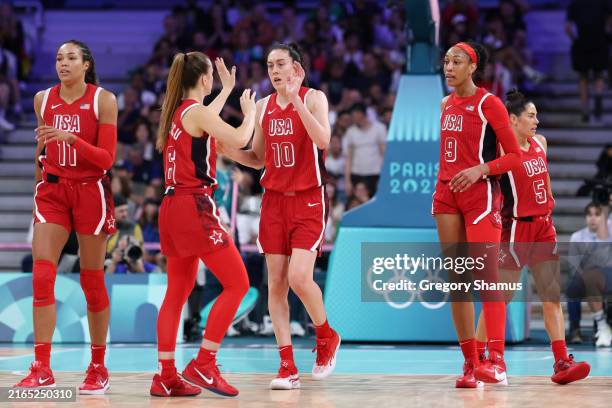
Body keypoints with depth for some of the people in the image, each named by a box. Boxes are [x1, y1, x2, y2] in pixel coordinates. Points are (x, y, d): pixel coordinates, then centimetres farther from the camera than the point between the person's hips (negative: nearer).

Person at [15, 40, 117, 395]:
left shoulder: (103, 100, -5)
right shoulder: (43, 99, 6)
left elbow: (106, 159, -10)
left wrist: (71, 139, -24)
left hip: (91, 192, -3)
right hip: (53, 190, 3)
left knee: (92, 281, 3)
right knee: (41, 275, -11)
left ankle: (99, 367, 15)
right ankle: (42, 369, -11)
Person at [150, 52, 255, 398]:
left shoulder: (177, 111, 15)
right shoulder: (197, 111, -11)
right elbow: (239, 139, -21)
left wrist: (228, 90, 46)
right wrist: (249, 111, -1)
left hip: (173, 208, 9)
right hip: (195, 205, -9)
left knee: (178, 292, 12)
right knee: (237, 284, -5)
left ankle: (166, 376, 11)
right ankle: (203, 366, -9)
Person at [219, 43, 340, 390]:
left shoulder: (314, 98, -5)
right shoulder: (264, 106, 10)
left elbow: (322, 140, -22)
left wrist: (296, 101, -28)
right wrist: (230, 151, -2)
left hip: (308, 201, -5)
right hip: (275, 201, 5)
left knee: (299, 277, -17)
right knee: (276, 283, -1)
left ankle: (327, 336, 11)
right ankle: (288, 367, 2)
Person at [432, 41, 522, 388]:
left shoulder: (489, 103, -6)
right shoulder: (447, 104, 14)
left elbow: (515, 156, -8)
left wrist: (479, 170, -20)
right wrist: (443, 183, 18)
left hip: (480, 194, -7)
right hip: (448, 195, 7)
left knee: (487, 277, -13)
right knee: (456, 280, 3)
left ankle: (497, 361, -17)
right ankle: (471, 364, 6)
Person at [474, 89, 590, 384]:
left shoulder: (540, 143, 9)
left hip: (543, 227, 7)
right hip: (515, 228, -7)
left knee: (552, 296, -1)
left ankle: (561, 362, -5)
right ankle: (476, 356, 15)